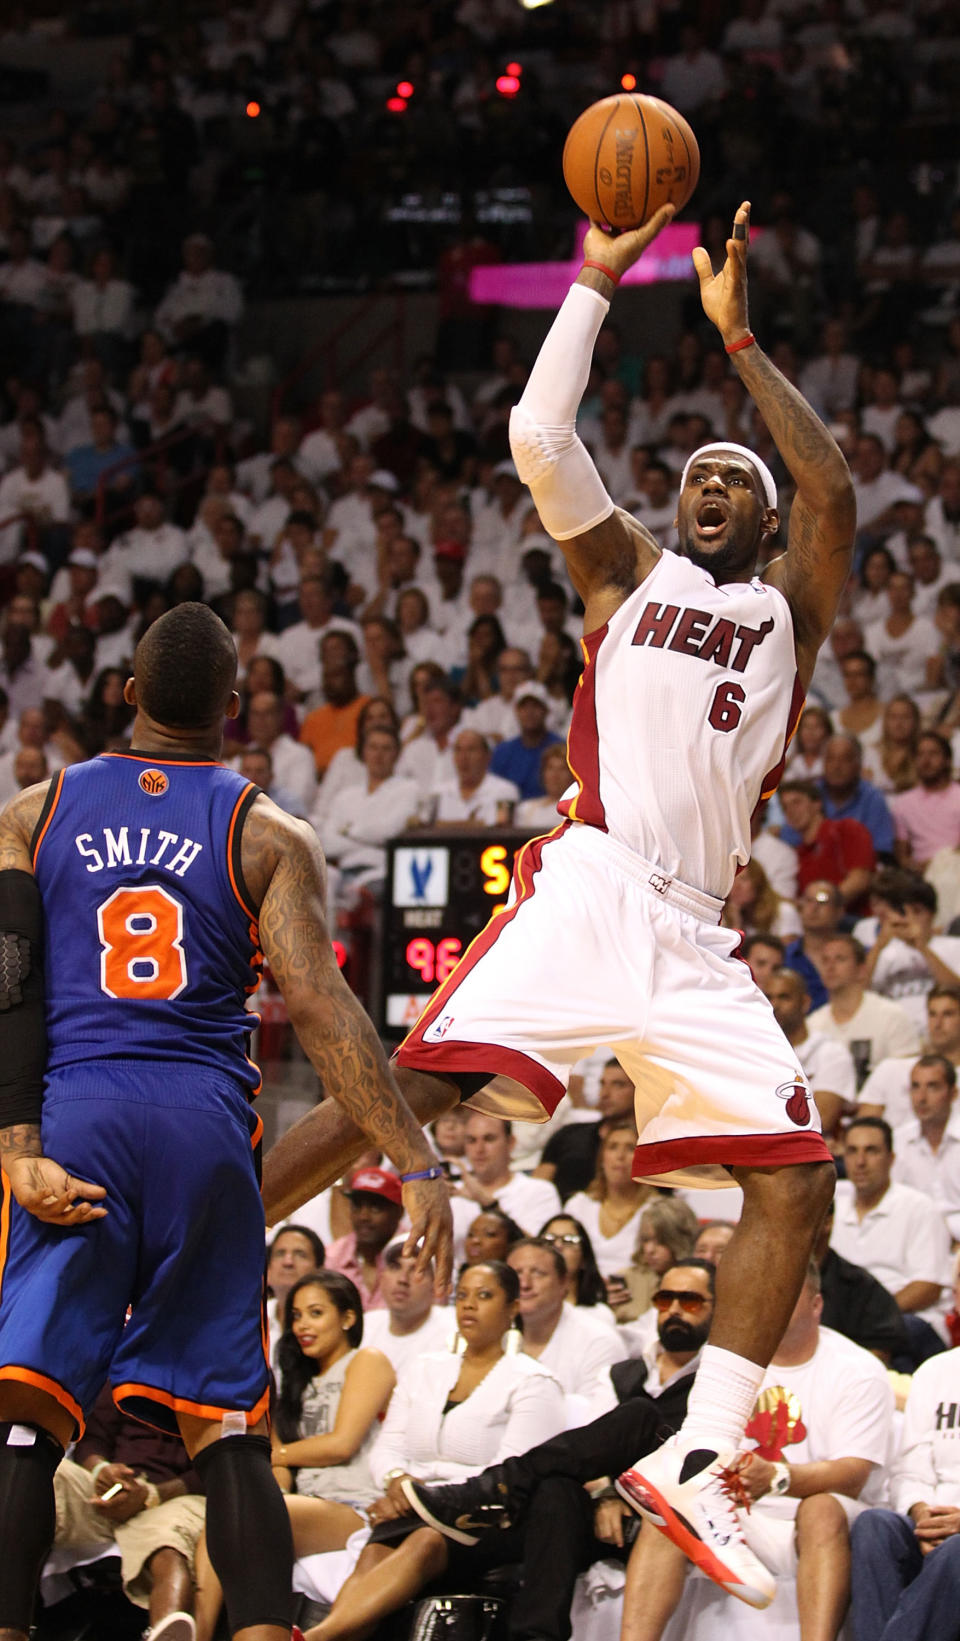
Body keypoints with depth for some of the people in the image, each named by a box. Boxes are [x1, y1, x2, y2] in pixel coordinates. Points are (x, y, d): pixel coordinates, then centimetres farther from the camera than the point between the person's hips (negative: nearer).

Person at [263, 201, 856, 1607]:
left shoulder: (789, 609, 21)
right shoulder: (630, 575, 20)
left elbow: (834, 491, 2)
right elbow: (540, 436, 6)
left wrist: (739, 339, 3)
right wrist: (598, 278, 6)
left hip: (696, 938, 3)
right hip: (589, 893, -3)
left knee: (795, 1182, -10)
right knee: (420, 1087, -20)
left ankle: (695, 1464, -10)